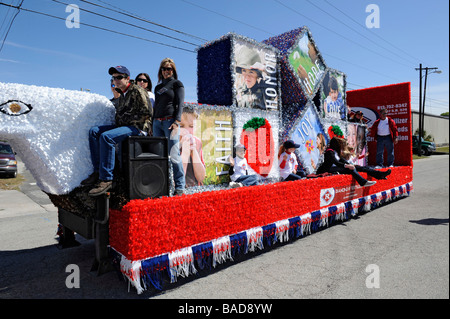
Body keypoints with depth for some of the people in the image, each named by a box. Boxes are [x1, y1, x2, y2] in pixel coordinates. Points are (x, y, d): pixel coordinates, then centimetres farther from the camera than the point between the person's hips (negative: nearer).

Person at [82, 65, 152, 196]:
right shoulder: (121, 94, 19)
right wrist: (115, 96, 22)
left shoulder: (137, 90, -6)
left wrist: (125, 120, -11)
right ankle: (98, 171, -7)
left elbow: (147, 114, -14)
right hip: (122, 126, 9)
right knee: (94, 131, -2)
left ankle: (106, 179, -26)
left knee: (106, 136, -30)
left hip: (138, 127, -9)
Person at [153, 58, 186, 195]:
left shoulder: (177, 83, 7)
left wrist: (177, 122, -16)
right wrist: (152, 124, 17)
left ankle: (180, 187, -6)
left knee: (174, 155, -11)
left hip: (170, 121, -6)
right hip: (157, 122, 6)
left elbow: (180, 104, -4)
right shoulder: (158, 87, 23)